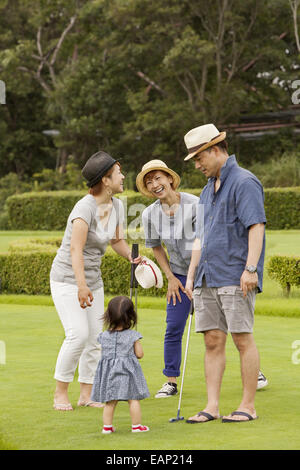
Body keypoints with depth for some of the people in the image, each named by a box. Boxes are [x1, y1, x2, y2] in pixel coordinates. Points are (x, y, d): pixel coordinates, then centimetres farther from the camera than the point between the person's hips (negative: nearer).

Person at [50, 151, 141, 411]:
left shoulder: (117, 206, 1)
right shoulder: (85, 208, -23)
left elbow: (117, 240, 16)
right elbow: (76, 250, -32)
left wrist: (133, 257, -4)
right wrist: (81, 286, -42)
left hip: (93, 279, 7)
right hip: (67, 278, -7)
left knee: (96, 337, 1)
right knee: (79, 334, -18)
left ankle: (87, 394, 10)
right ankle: (60, 393, -5)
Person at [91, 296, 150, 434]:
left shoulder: (104, 336, 0)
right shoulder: (133, 335, -8)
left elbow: (105, 353, 8)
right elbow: (139, 354, -5)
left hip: (109, 372, 3)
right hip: (128, 371, -3)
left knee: (110, 402, 11)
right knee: (133, 399, 6)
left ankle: (107, 426, 11)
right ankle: (136, 425, 9)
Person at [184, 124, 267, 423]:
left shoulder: (244, 182, -6)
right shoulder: (208, 190, 21)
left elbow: (257, 226, -15)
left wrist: (251, 268, -22)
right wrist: (191, 275, 20)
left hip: (236, 277, -8)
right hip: (207, 278, 8)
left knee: (242, 339, -5)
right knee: (213, 340, 4)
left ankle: (248, 406, 0)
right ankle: (212, 406, 5)